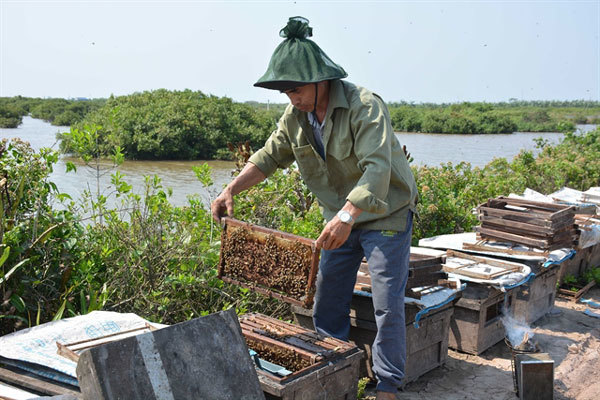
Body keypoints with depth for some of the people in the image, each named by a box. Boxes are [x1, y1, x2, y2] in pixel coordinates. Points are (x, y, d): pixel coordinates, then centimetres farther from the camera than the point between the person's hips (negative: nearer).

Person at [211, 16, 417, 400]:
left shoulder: (364, 106, -25)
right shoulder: (296, 116, -2)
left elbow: (377, 168, -37)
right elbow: (270, 156, 7)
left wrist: (347, 215, -50)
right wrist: (232, 189, -6)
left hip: (385, 214, -6)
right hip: (341, 218, 7)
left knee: (388, 305, -4)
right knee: (327, 302, 12)